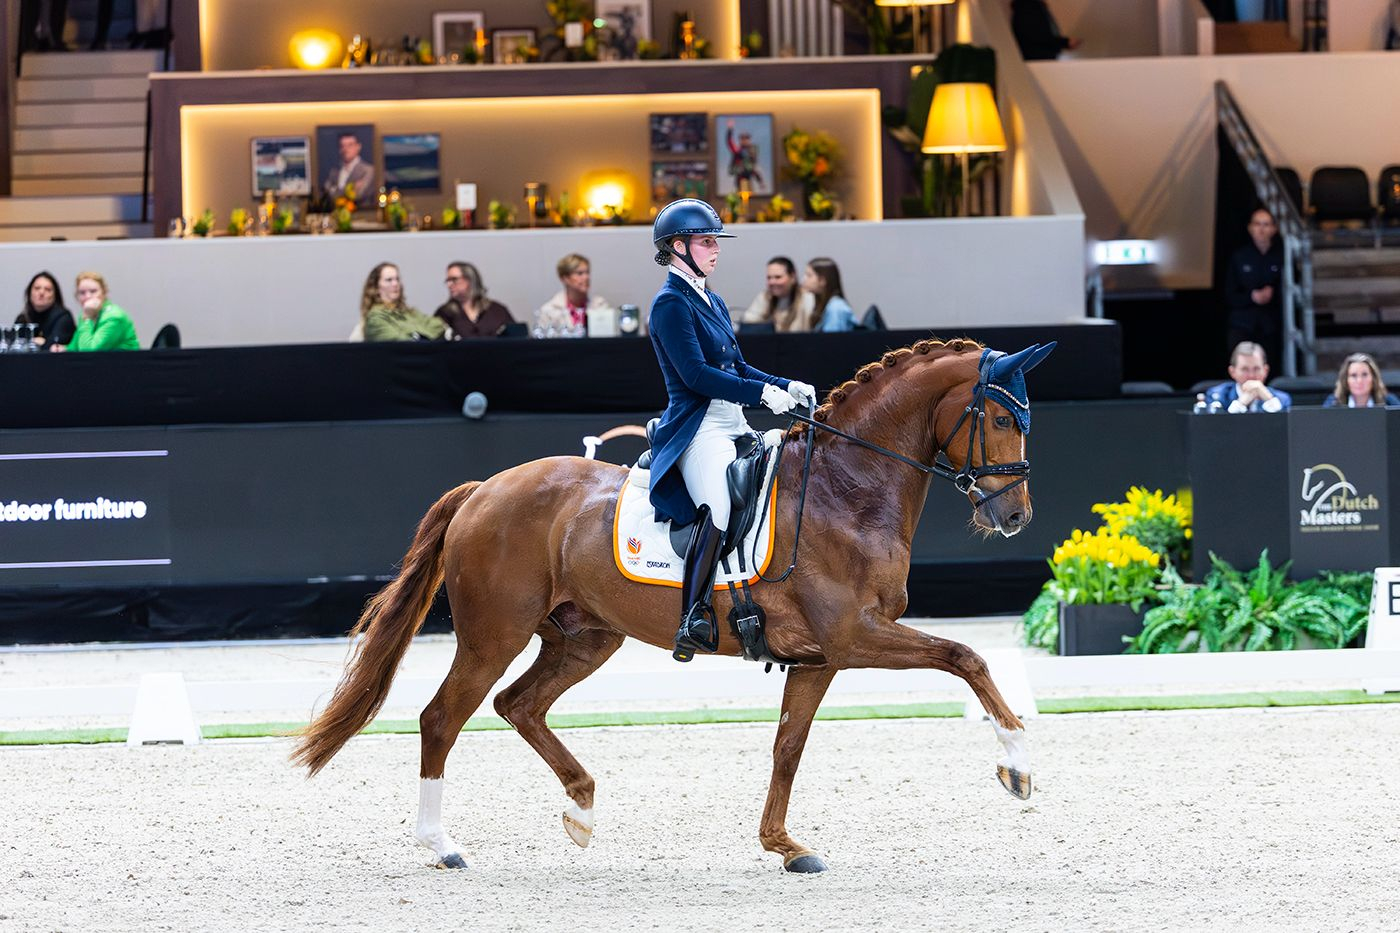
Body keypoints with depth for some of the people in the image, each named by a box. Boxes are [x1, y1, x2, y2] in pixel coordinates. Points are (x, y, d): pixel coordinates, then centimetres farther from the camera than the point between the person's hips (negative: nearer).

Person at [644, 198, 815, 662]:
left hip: (734, 426, 10)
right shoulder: (671, 304, -7)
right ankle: (694, 615, -36)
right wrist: (763, 393, -19)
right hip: (697, 428, -10)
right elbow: (694, 373, -17)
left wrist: (787, 387, 9)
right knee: (717, 504, -32)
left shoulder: (712, 302, 21)